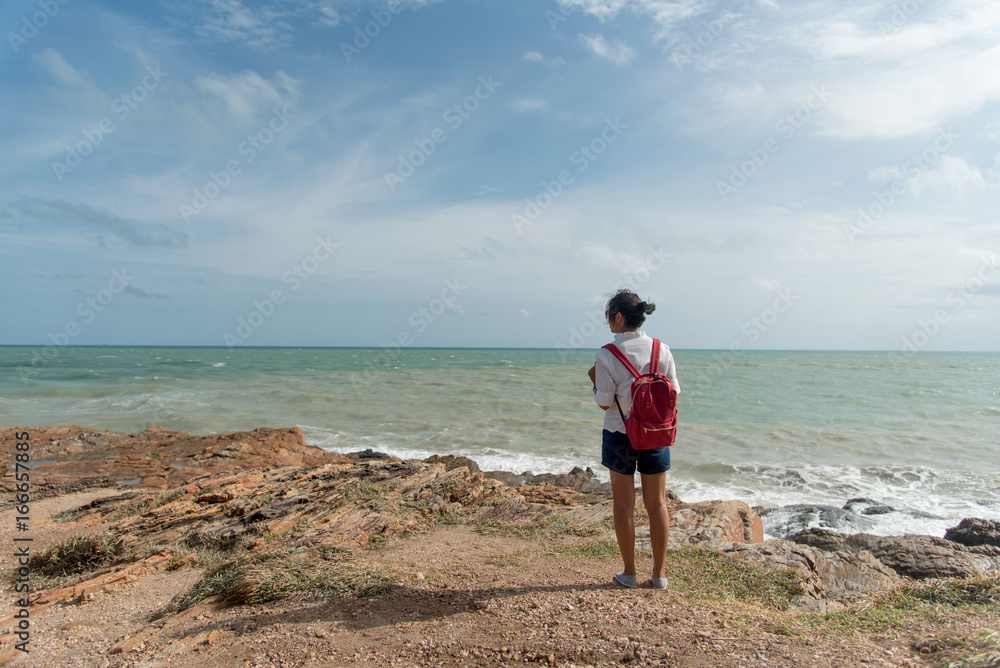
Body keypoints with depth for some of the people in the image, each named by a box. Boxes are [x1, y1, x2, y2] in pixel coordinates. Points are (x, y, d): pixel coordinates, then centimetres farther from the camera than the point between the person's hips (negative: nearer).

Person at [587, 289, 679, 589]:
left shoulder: (606, 356, -13)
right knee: (657, 503, 12)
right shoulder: (661, 350, -5)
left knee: (624, 503, 10)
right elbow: (673, 393, 1)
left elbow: (604, 403, -10)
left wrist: (594, 380, 6)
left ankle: (629, 573, 18)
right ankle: (659, 573, 21)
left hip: (620, 435, -2)